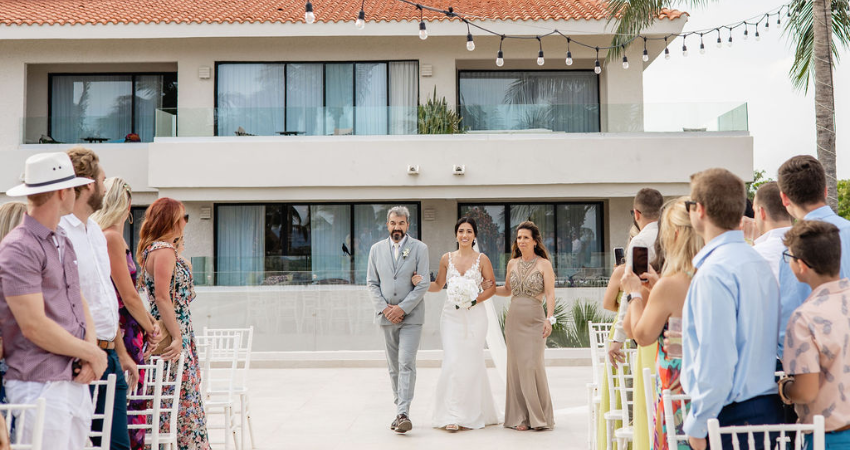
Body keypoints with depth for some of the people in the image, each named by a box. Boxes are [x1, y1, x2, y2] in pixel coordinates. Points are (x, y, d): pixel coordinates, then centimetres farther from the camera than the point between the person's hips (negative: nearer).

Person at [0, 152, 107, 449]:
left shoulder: (64, 242, 15)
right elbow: (34, 326, -18)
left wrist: (92, 349, -2)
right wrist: (93, 354, -9)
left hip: (78, 382, 8)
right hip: (41, 387, -8)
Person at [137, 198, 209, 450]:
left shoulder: (152, 248, 16)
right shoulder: (164, 250, -14)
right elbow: (162, 298, -21)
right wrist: (177, 338, -23)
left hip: (180, 332, 10)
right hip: (174, 332, -10)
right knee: (182, 401, -5)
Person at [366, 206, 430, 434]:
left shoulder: (419, 248, -1)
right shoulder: (376, 249, 8)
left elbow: (423, 284, -6)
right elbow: (372, 283, 6)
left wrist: (402, 308, -13)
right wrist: (384, 308, -7)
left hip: (411, 316, -3)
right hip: (386, 316, 3)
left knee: (407, 364, -12)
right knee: (393, 367, 9)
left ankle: (403, 414, -12)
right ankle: (400, 411, 19)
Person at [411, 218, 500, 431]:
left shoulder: (482, 259, 1)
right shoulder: (447, 258, 7)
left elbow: (492, 287, 4)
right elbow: (438, 285, 14)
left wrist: (475, 299, -11)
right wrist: (420, 282, -3)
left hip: (474, 315, -1)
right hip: (452, 315, 1)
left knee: (472, 363, 2)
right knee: (452, 362, -7)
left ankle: (473, 413, 20)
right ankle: (452, 415, -2)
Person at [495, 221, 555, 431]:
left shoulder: (544, 264, -1)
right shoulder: (512, 264, 11)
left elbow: (550, 294, -7)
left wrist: (549, 318, -18)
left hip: (534, 320, -4)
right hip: (514, 319, 4)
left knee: (532, 365, -10)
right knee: (516, 366, 3)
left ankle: (539, 416, 5)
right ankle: (520, 417, 12)